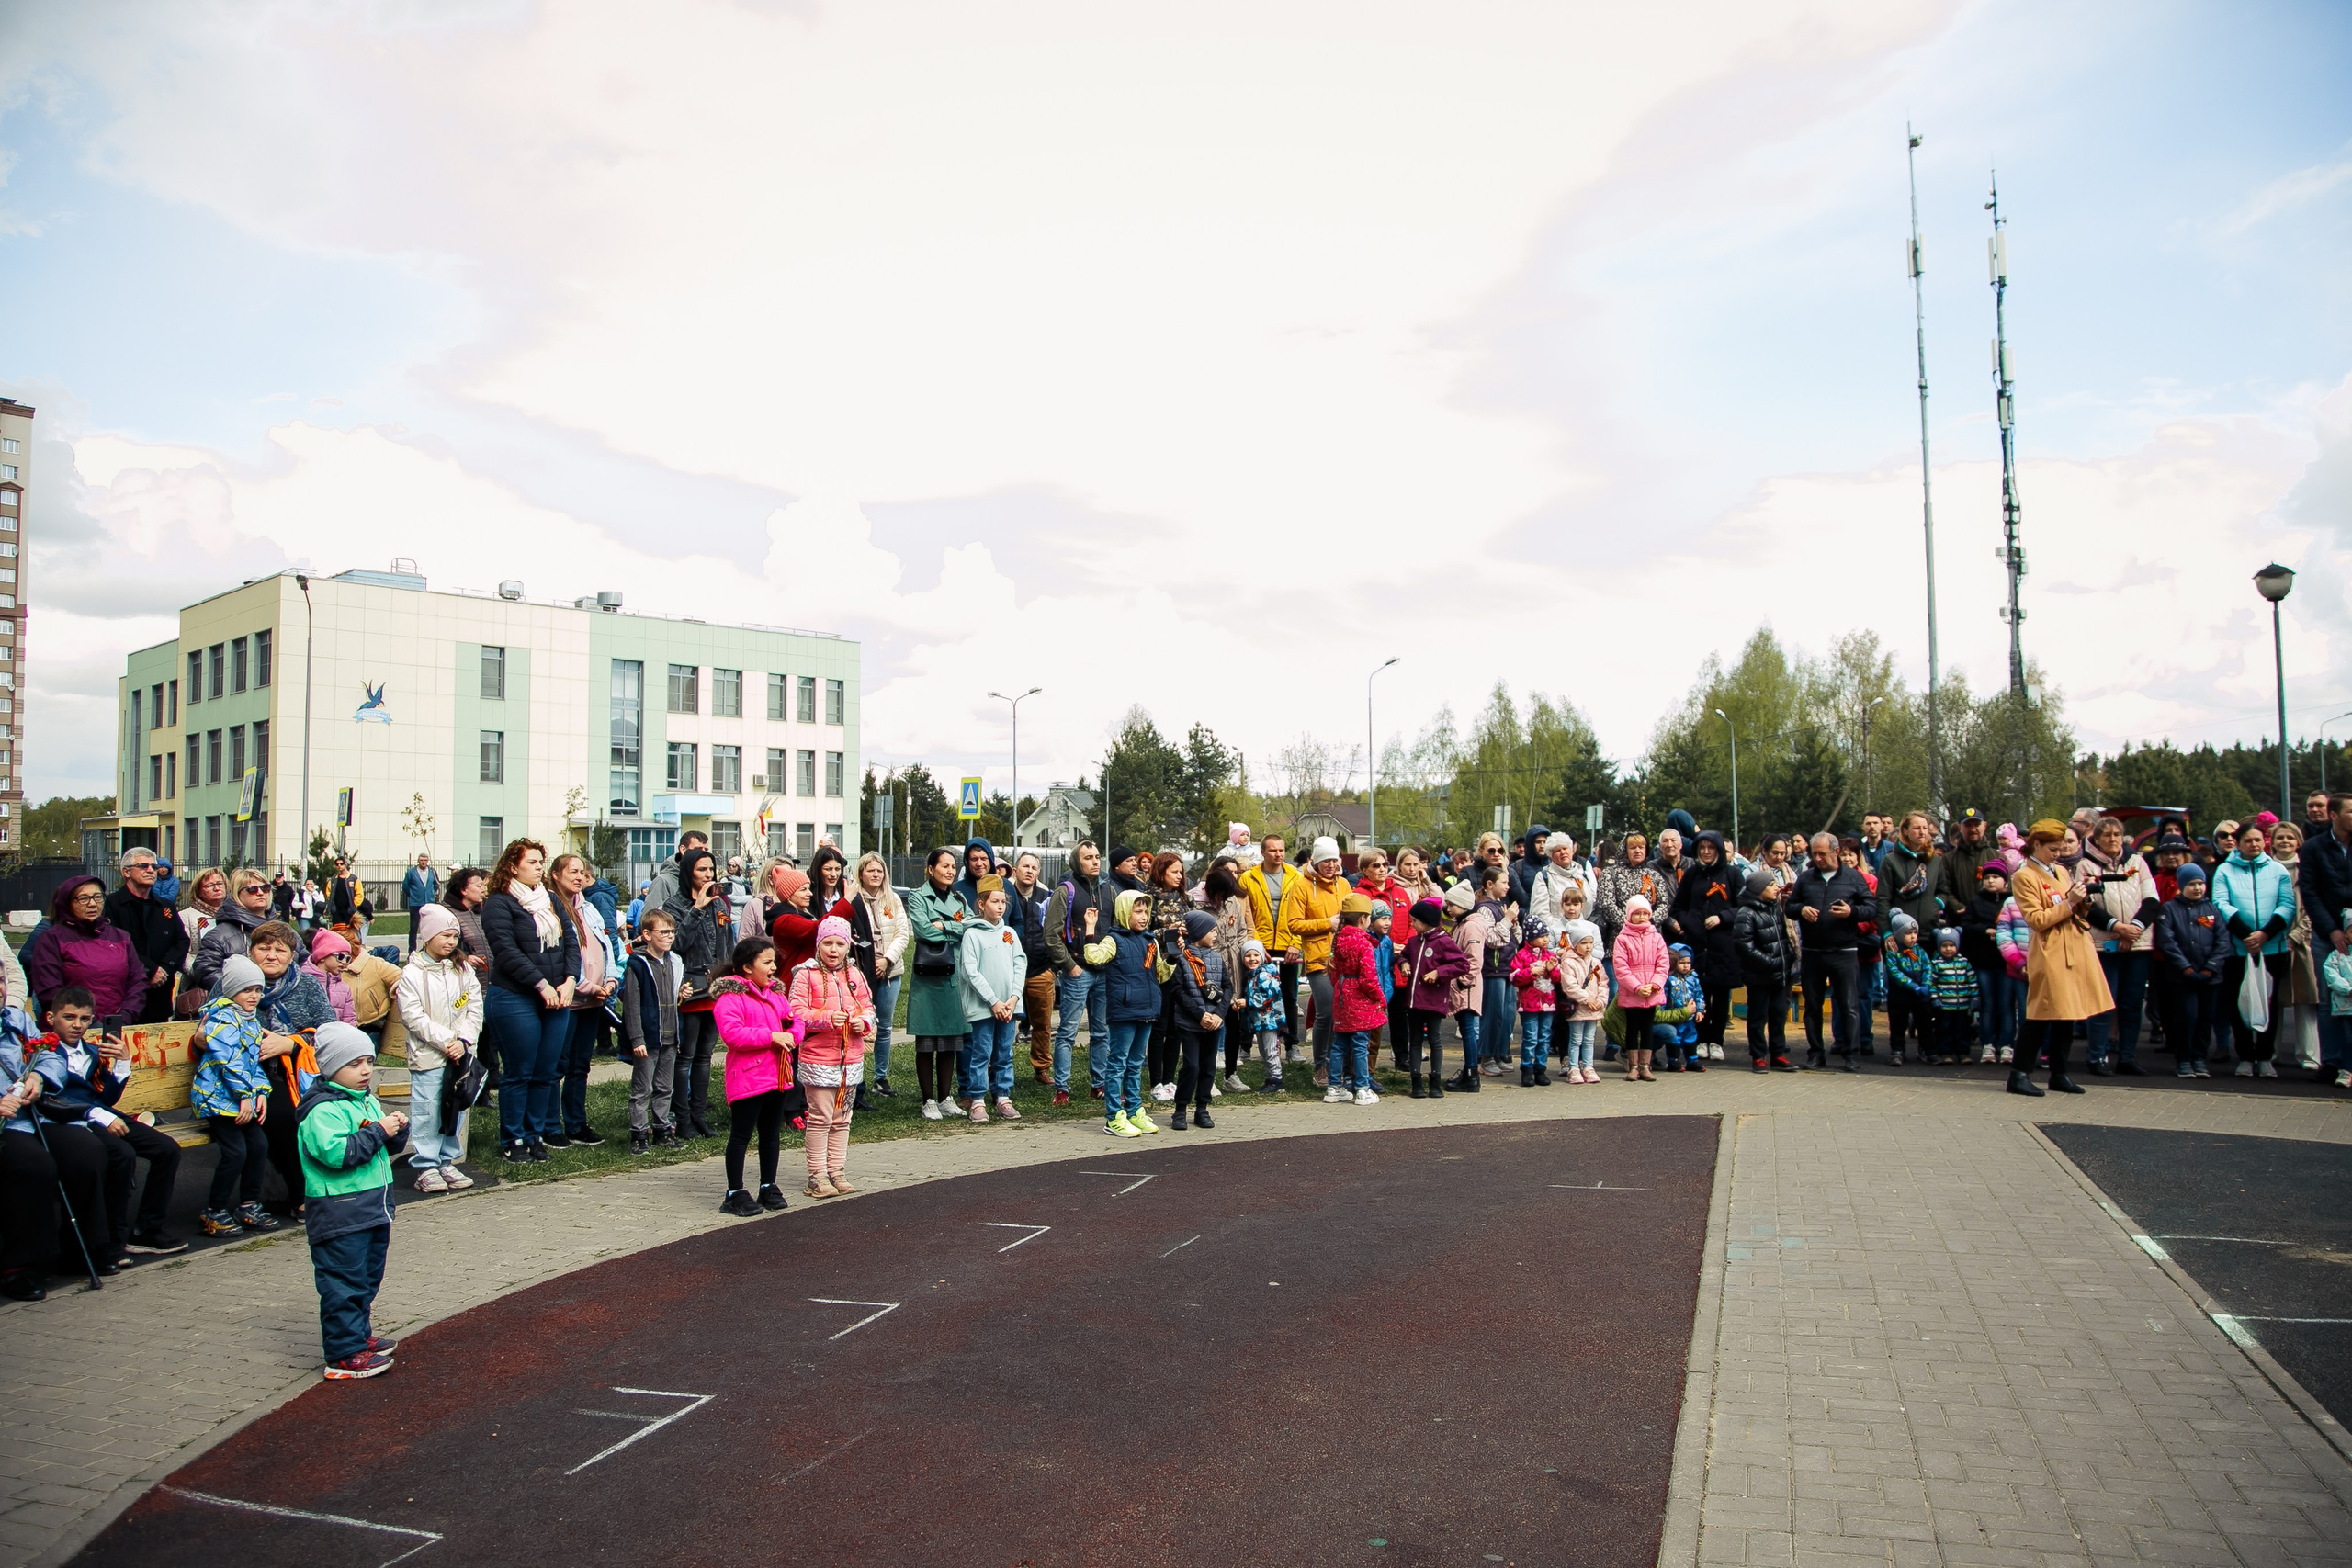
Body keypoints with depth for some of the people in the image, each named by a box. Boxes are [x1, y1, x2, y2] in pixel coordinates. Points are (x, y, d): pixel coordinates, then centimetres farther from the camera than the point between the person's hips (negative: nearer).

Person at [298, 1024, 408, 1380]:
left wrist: (397, 1130, -2)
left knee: (367, 1278, 19)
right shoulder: (322, 1110, -16)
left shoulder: (369, 1101, 13)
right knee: (344, 1283, -4)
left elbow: (386, 1147, 20)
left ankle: (360, 1335, 32)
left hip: (374, 1209, 9)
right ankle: (345, 1355, 0)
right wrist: (378, 1131, -24)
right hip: (339, 1214, -9)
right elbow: (335, 1152, -28)